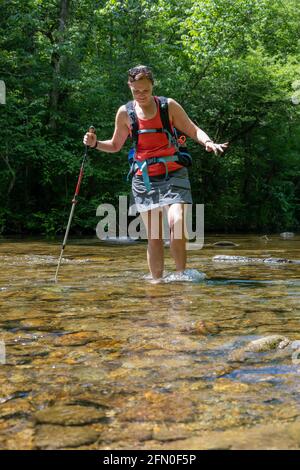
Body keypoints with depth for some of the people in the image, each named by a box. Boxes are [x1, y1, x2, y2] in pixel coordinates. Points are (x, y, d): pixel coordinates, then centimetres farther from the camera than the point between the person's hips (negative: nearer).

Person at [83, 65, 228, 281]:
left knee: (177, 223, -22)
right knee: (154, 236, 0)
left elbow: (194, 130, 3)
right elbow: (115, 146, 18)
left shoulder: (169, 106, 1)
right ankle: (157, 281, 9)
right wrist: (95, 143, -1)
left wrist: (208, 142, -18)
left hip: (173, 174, -2)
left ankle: (182, 275, -9)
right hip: (144, 178, 2)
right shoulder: (125, 113, 6)